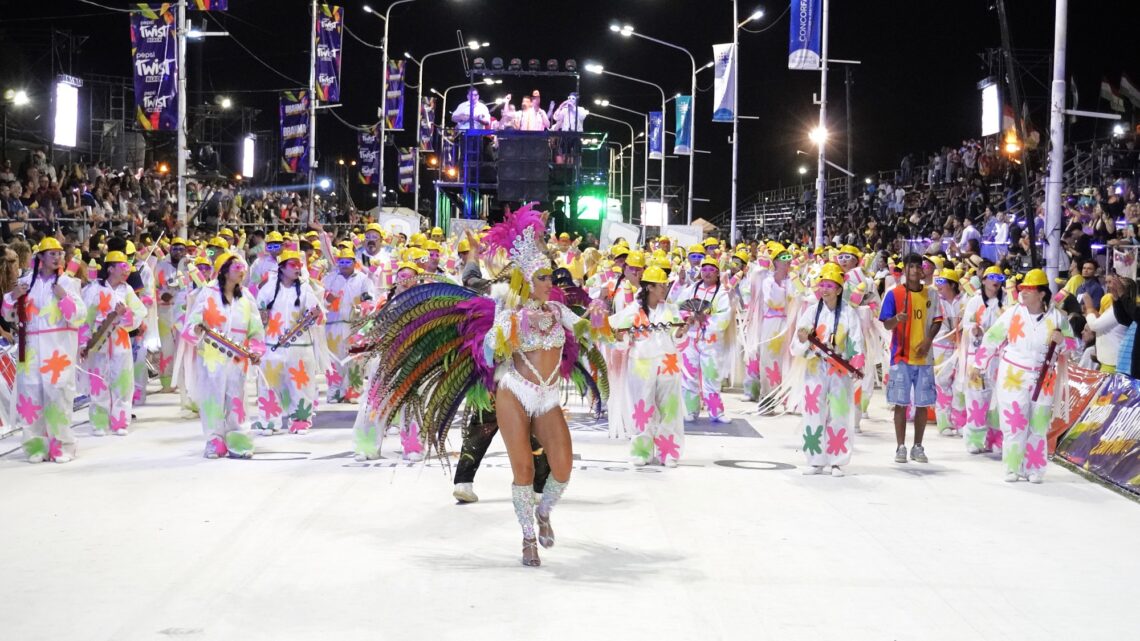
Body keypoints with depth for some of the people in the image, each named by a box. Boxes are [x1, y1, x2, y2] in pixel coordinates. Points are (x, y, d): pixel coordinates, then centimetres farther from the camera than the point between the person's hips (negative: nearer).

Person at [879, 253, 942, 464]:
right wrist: (897, 319, -25)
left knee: (923, 403, 5)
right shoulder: (894, 294, -2)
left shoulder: (931, 294, 5)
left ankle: (918, 447, 14)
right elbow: (886, 324, -3)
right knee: (901, 403, 1)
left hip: (923, 356, 2)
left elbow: (937, 321, 9)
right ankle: (900, 447, 7)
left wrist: (928, 340, -8)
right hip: (901, 355, -2)